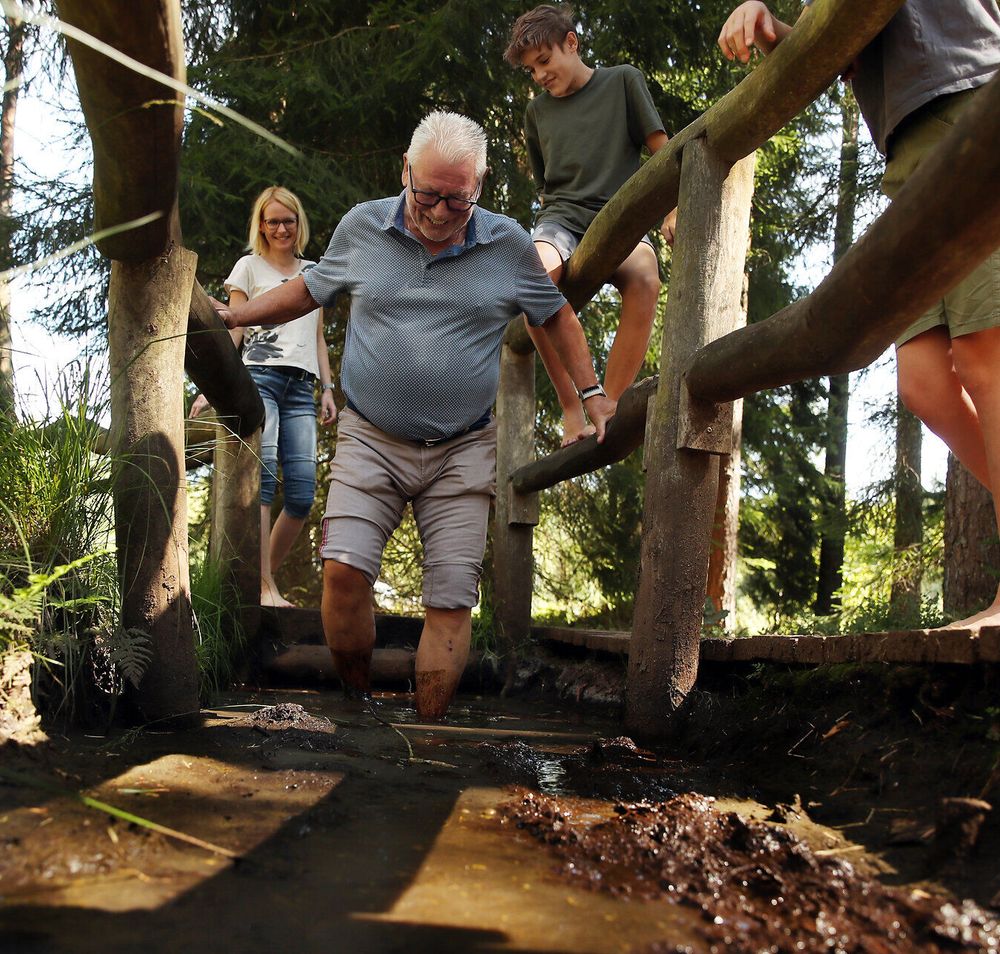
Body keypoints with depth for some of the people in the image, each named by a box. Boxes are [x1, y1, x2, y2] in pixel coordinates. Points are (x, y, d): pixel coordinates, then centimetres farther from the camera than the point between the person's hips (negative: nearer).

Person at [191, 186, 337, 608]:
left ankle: (265, 577, 4)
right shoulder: (250, 267, 14)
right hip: (258, 378, -4)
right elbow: (233, 331, 8)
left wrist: (327, 389, 14)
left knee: (302, 491, -9)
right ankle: (265, 587, -24)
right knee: (262, 472, -21)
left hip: (300, 387, 4)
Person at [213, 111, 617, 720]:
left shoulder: (510, 245, 1)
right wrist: (234, 316, 10)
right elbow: (309, 290, 18)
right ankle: (356, 704, 6)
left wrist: (591, 394, 13)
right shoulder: (361, 227, 2)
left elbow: (556, 316, 15)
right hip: (371, 440, 0)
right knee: (344, 570, -16)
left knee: (451, 600, -2)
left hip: (463, 452, 0)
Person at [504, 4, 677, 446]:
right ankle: (571, 406, -29)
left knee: (644, 280, -39)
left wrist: (673, 211, -2)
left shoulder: (623, 81, 12)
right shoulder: (537, 112, 21)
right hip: (561, 216, 2)